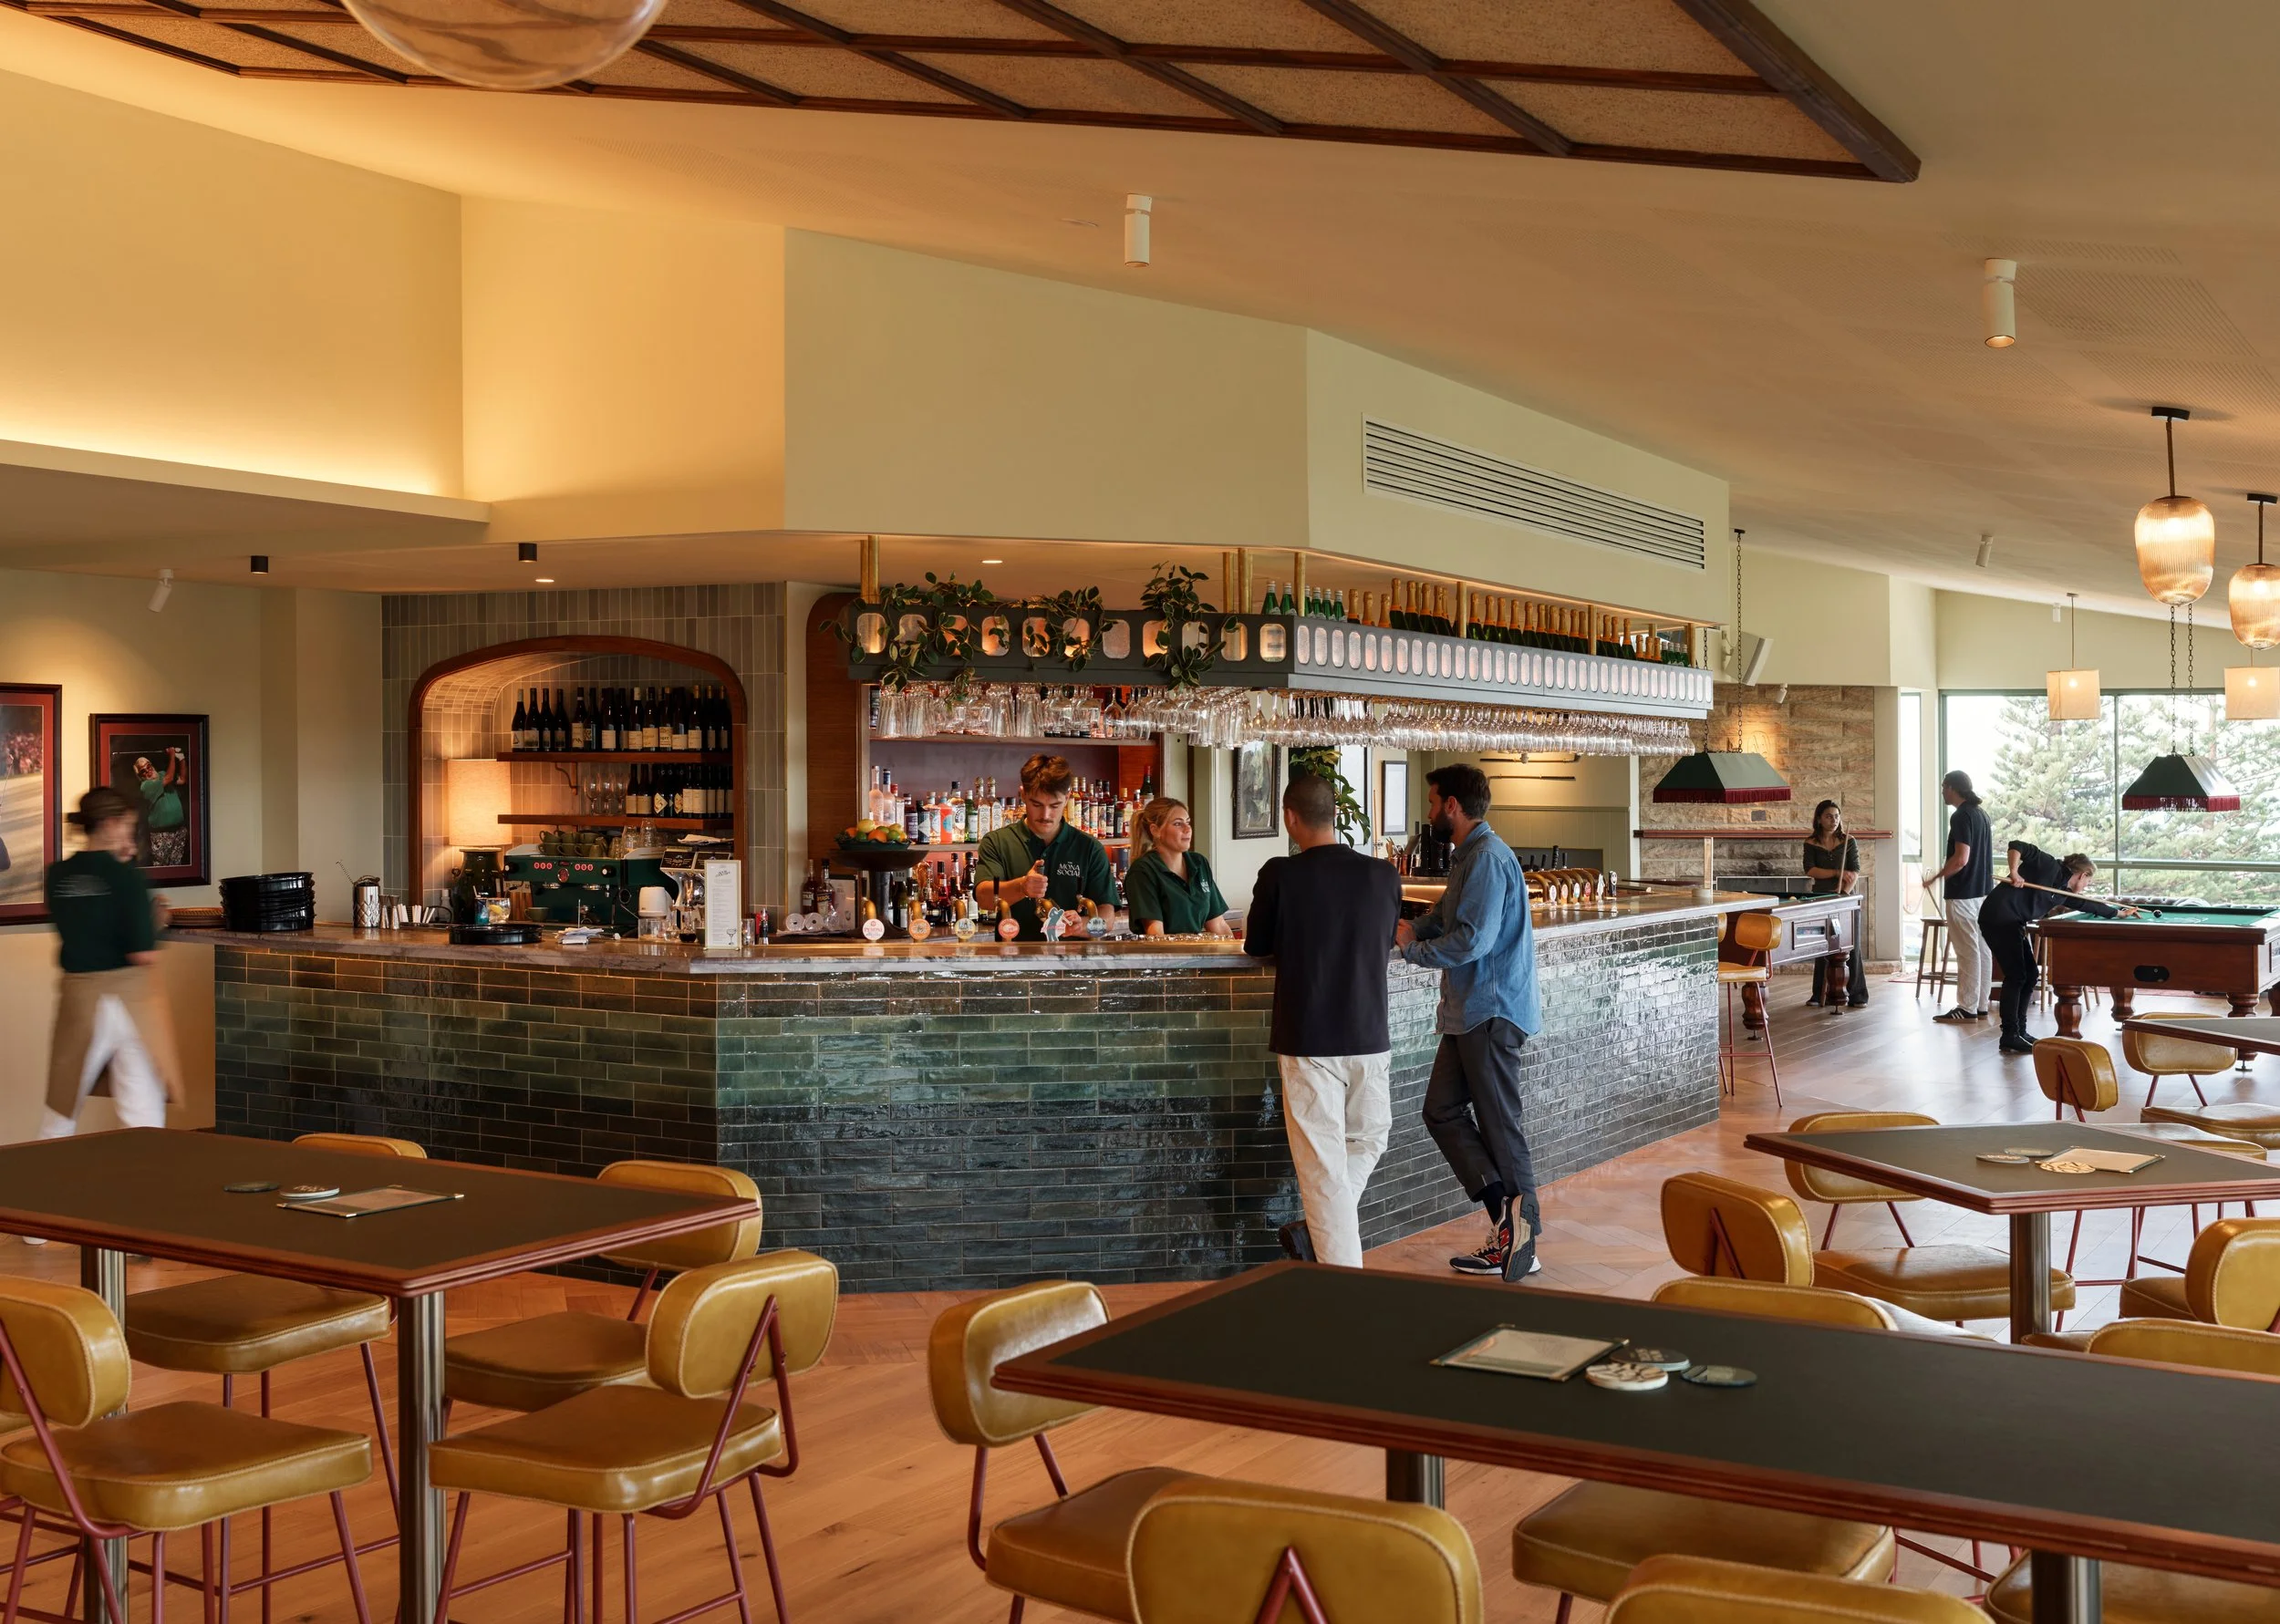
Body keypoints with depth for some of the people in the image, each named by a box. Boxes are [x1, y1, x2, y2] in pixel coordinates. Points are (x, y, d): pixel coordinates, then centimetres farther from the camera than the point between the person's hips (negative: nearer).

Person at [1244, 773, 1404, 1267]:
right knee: (1367, 1140, 24)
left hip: (1307, 1039, -3)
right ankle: (1319, 1231, 16)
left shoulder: (1281, 874, -11)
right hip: (1370, 1036, 3)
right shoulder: (1385, 875, -1)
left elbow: (1257, 945, 4)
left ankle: (1344, 1276, 3)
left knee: (1323, 1163, 3)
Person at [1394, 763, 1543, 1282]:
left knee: (1500, 1127, -4)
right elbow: (1442, 920, 22)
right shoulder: (1468, 857, 17)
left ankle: (1521, 1250, 3)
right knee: (1442, 1111, 7)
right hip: (1469, 1012, 10)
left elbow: (1472, 939, -24)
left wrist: (1412, 948, -11)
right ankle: (1505, 1215, 8)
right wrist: (1396, 930, 7)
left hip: (1492, 1013, -10)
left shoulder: (1488, 859, -17)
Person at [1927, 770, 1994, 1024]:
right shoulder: (1982, 813, 13)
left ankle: (1967, 1008, -2)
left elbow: (1961, 859, -22)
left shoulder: (1961, 816, -15)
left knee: (1967, 953, -5)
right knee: (1983, 951, 10)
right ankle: (1981, 1006, 14)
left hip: (1963, 895, -9)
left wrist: (1936, 876, -11)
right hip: (1983, 891, 9)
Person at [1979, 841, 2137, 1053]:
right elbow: (2017, 846, -12)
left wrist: (2120, 913, 47)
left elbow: (2087, 905, 35)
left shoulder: (2064, 892, 18)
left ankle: (2019, 1032, 18)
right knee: (2015, 976, -9)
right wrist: (2014, 873, -24)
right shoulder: (2050, 865, -5)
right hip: (1999, 918, -10)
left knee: (2029, 974, 11)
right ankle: (2010, 1038, -6)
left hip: (2012, 924, 10)